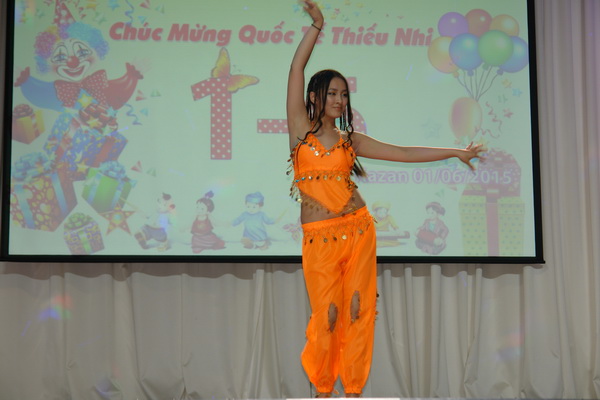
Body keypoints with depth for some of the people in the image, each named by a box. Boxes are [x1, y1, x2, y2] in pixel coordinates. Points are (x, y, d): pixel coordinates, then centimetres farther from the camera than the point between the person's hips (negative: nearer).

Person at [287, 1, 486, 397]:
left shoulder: (350, 139, 11)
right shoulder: (300, 127, 4)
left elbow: (405, 153, 10)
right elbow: (296, 70, -3)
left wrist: (456, 151, 7)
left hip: (358, 229, 3)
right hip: (320, 237, -2)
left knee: (358, 309, 1)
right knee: (326, 314, -1)